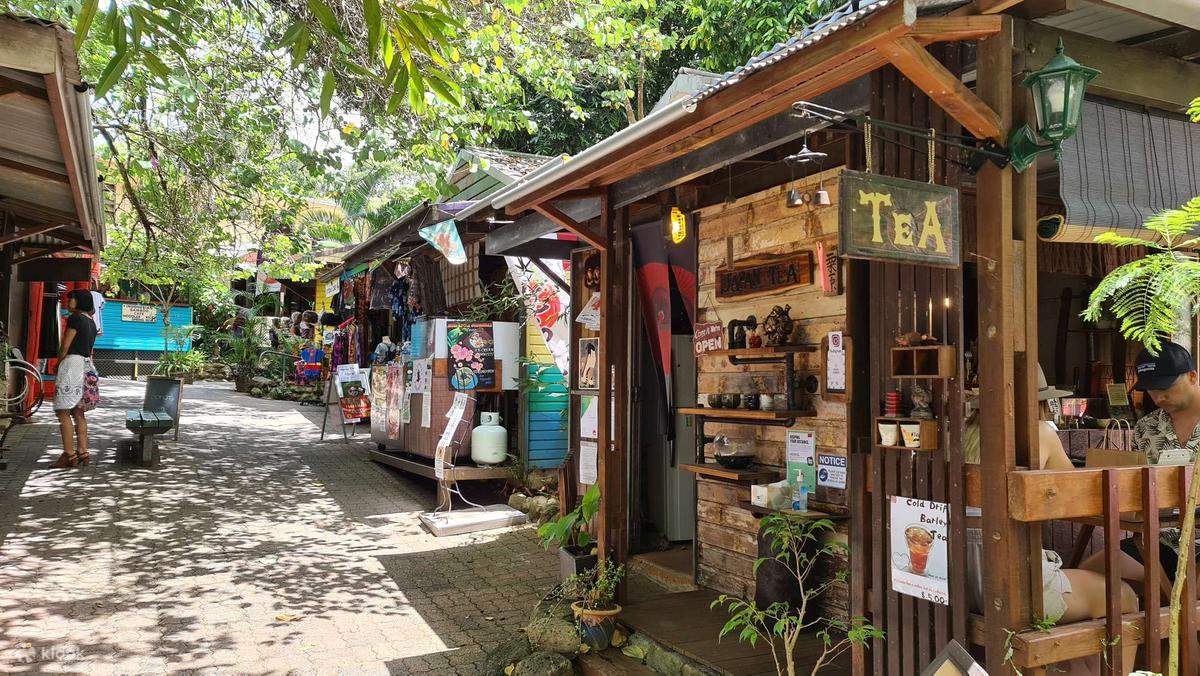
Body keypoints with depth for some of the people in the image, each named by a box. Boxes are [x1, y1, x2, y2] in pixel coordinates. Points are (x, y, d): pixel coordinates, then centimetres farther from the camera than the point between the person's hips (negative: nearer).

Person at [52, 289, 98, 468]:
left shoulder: (75, 318, -9)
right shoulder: (91, 322, 18)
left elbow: (65, 346, -10)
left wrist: (58, 364, 5)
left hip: (72, 363, -9)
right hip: (86, 365, 9)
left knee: (63, 412, -6)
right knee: (78, 412, 10)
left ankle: (69, 454, -9)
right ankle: (83, 452, 9)